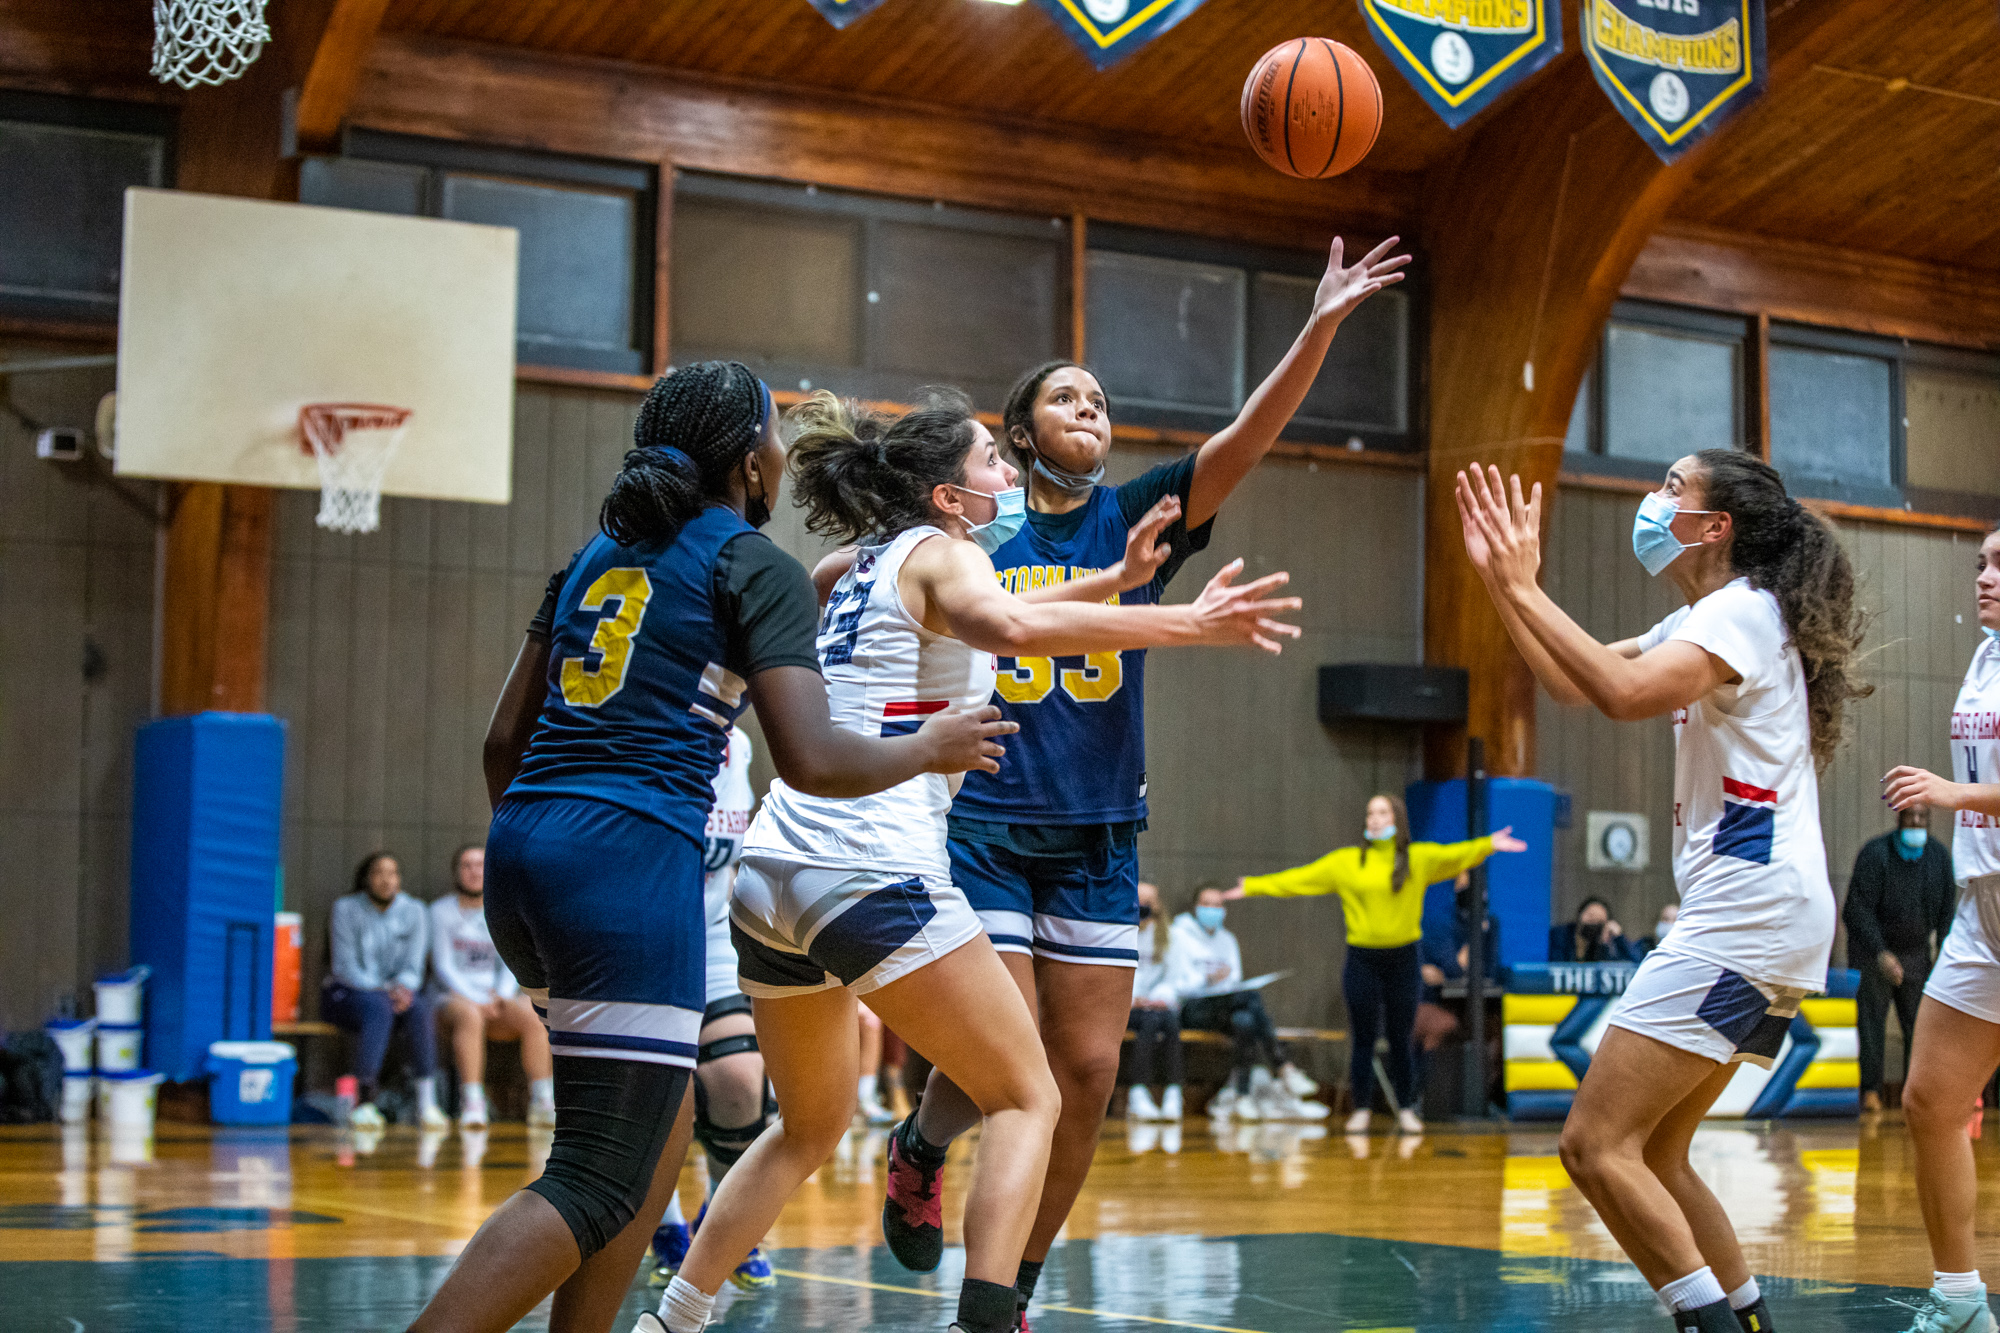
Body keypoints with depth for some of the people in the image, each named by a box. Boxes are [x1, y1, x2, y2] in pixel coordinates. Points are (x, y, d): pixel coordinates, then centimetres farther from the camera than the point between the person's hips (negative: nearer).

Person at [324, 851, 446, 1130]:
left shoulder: (414, 911, 3)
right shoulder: (347, 908, -5)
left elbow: (413, 968, -1)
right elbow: (345, 966, -10)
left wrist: (403, 988, -24)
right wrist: (383, 990, -23)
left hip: (395, 991, 3)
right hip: (346, 993, -3)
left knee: (420, 1009, -31)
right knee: (379, 1008, -37)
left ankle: (427, 1103, -37)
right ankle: (365, 1102, -39)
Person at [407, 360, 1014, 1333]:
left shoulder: (597, 555, 20)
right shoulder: (758, 568, 0)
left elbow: (504, 737, 20)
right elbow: (810, 762, -10)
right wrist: (928, 749, 7)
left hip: (521, 848, 8)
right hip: (632, 859, -8)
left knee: (663, 1117, 22)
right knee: (599, 1184, -7)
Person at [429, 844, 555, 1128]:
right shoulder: (441, 911, 5)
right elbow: (443, 967, -3)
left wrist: (502, 995, -13)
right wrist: (476, 999, -17)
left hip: (498, 997, 3)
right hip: (455, 996, -3)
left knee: (534, 1017, -29)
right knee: (470, 1016, -39)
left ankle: (542, 1104, -32)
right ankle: (472, 1106, -44)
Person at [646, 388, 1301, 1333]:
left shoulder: (867, 563, 23)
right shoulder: (940, 551, 0)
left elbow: (974, 622, 43)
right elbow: (1014, 628, -25)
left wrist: (1116, 580, 39)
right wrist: (1190, 624, -26)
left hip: (771, 871, 8)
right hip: (868, 870, -8)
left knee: (812, 1125, 24)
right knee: (1026, 1098, 0)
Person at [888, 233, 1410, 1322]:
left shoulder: (1135, 517, 6)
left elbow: (1248, 437, -8)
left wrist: (1319, 327, -22)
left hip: (1098, 839, 3)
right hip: (984, 828, -3)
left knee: (1087, 1071, 1)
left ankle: (1013, 1286, 17)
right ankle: (919, 1151, 25)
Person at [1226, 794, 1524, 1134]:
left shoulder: (1419, 858, 4)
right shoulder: (1345, 862, 4)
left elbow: (1454, 856, -5)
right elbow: (1300, 879, 6)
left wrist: (1487, 845, -21)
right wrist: (1253, 887, 4)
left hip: (1403, 959, 0)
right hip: (1362, 961, 0)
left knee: (1401, 1040, 7)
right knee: (1363, 1040, 4)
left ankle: (1406, 1110, 18)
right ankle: (1361, 1110, 14)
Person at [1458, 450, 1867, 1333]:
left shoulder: (1741, 611, -10)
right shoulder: (1702, 619, 21)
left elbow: (1625, 694, -27)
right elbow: (1573, 682, 23)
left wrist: (1525, 589, -20)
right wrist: (1499, 578, 14)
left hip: (1749, 915, -11)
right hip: (1743, 922, 11)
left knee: (1597, 1144, -15)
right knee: (1650, 1156, 14)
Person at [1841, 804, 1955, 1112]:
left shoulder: (1939, 858, -1)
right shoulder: (1874, 853, -17)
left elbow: (1947, 910, 7)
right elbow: (1859, 908, -20)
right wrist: (1881, 953, -30)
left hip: (1916, 951, 4)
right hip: (1873, 950, -4)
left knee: (1919, 1025, -2)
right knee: (1871, 1021, -7)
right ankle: (1870, 1090, -4)